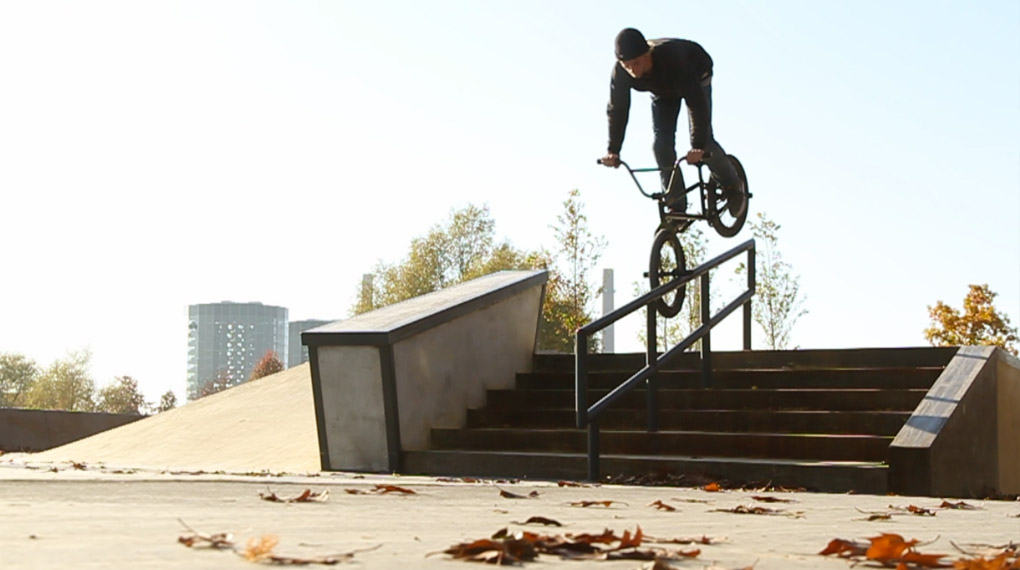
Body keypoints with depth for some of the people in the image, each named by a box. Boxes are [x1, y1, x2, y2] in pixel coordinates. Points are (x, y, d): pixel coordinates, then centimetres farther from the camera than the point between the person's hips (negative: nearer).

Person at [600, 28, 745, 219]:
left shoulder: (671, 58, -45)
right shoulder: (620, 72, -32)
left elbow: (696, 102, -46)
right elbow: (617, 109, -24)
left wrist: (698, 146, -52)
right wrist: (613, 151, -33)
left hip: (695, 77, -4)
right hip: (663, 89, 4)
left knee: (703, 141, -15)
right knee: (661, 144, -11)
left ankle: (733, 185, 12)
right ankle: (677, 208, -4)